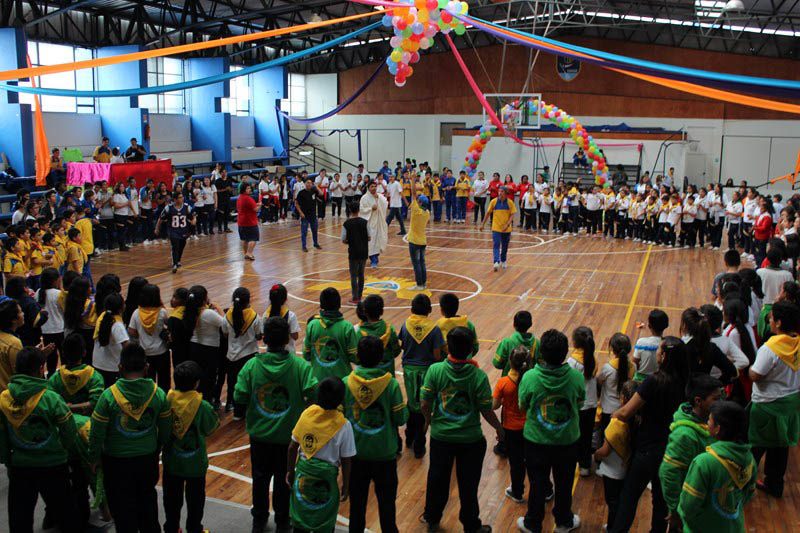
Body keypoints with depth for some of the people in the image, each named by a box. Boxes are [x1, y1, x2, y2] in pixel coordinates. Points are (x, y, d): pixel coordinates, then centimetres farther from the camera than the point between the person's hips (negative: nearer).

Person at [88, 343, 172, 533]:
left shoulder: (109, 395, -20)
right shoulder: (159, 394, -12)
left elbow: (97, 433, -12)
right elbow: (165, 430, -1)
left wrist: (94, 458, 5)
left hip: (117, 461, -3)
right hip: (148, 458, 3)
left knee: (122, 505, 16)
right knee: (147, 499, 25)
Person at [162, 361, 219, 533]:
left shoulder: (167, 401, -15)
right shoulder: (202, 406, -23)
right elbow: (210, 429, -8)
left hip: (171, 461, 3)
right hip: (195, 462, -3)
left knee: (172, 499, 20)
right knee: (195, 499, 17)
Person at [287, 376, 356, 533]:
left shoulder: (307, 413, -10)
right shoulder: (344, 425, -17)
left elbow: (293, 447, -2)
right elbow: (346, 461, -10)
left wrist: (290, 470, 12)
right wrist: (345, 485, 4)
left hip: (303, 471, 3)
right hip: (326, 477, -3)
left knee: (300, 520, 20)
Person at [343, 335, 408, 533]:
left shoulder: (346, 383, -13)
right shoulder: (391, 384, -17)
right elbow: (401, 418, -11)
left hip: (356, 452, 2)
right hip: (384, 453, -1)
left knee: (357, 501, 18)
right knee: (386, 500, 16)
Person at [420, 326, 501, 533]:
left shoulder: (435, 370, -17)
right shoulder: (478, 376, -19)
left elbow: (424, 403, -12)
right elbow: (487, 411, -13)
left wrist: (428, 419, 10)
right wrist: (499, 429, 6)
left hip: (441, 436, 2)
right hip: (471, 438, -1)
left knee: (437, 479, 22)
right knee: (468, 485, 16)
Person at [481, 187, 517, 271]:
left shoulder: (510, 202, -5)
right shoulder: (494, 202, -5)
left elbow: (512, 215, -5)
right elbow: (488, 213, 4)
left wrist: (507, 225, -19)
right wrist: (483, 224, 5)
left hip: (506, 229, 1)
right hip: (496, 228, -1)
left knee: (505, 247, 14)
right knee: (496, 245, -15)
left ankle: (503, 261, 34)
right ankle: (496, 262, -24)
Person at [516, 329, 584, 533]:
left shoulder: (530, 377, -24)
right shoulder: (576, 377, -20)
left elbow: (522, 406, -9)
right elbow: (580, 403, -2)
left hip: (537, 441, -1)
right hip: (568, 440, 1)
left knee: (537, 486, 19)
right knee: (564, 485, 23)